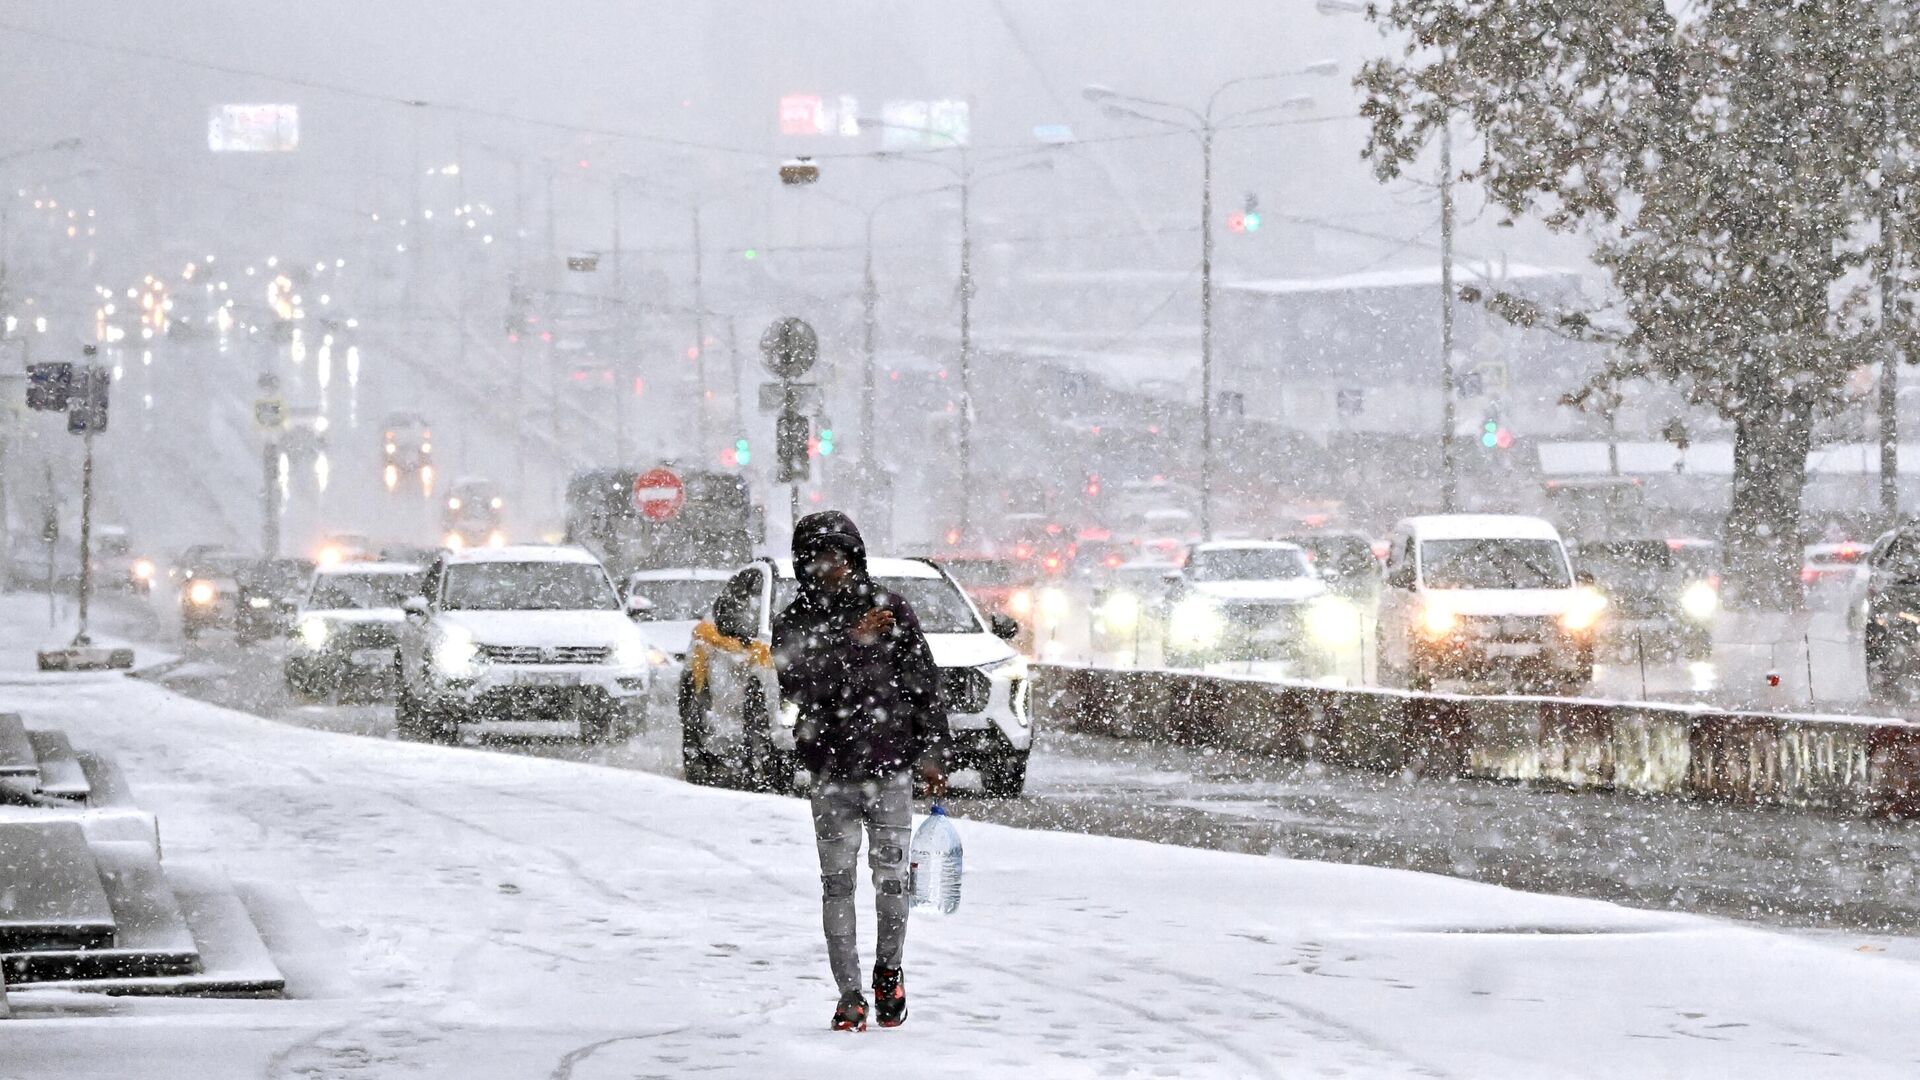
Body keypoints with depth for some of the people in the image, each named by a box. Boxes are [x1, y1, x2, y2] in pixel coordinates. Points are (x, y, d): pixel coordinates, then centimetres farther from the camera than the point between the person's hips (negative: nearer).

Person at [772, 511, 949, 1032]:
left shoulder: (892, 610, 4)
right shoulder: (795, 622, 3)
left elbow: (923, 682, 9)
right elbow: (796, 684, -13)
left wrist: (930, 751, 6)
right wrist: (849, 642, -21)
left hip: (890, 766, 0)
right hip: (831, 772, 0)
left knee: (892, 878, 1)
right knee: (838, 884, 0)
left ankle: (888, 970, 24)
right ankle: (850, 994, 4)